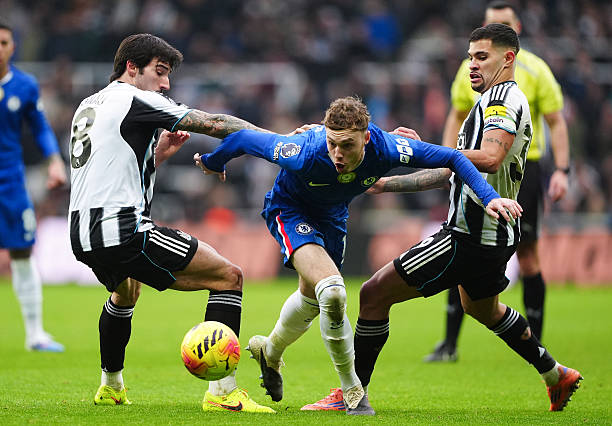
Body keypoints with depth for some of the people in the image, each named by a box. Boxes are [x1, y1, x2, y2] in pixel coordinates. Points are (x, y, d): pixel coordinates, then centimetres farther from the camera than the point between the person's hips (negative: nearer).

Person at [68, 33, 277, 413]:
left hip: (83, 234, 9)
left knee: (125, 289, 42)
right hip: (123, 231, -9)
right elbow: (213, 124, -6)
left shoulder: (88, 106, 20)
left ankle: (111, 386, 51)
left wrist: (159, 153, 22)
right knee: (229, 277, -5)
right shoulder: (134, 100, -5)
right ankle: (222, 392, -14)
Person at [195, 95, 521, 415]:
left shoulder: (384, 149, -32)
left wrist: (489, 196, -33)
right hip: (290, 209, -5)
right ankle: (353, 393, -11)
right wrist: (212, 163, -4)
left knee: (311, 298, 22)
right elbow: (245, 139, -24)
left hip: (332, 217, 5)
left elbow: (451, 158, -22)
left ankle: (270, 352, 54)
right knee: (332, 291, -26)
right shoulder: (305, 153, -40)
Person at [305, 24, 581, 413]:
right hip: (497, 235, 11)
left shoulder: (502, 96, -12)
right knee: (483, 307, 37)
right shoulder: (505, 102, 20)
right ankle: (556, 376, 45)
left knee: (375, 294, -9)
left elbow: (489, 159, -30)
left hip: (470, 236, -11)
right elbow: (453, 172, 24)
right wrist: (384, 183, 23)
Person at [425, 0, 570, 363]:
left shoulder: (534, 70, -3)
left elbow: (557, 121, 0)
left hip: (523, 167, -3)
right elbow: (458, 117, 18)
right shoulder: (470, 69, 6)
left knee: (527, 258, -3)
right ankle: (450, 344, 2)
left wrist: (562, 170, -9)